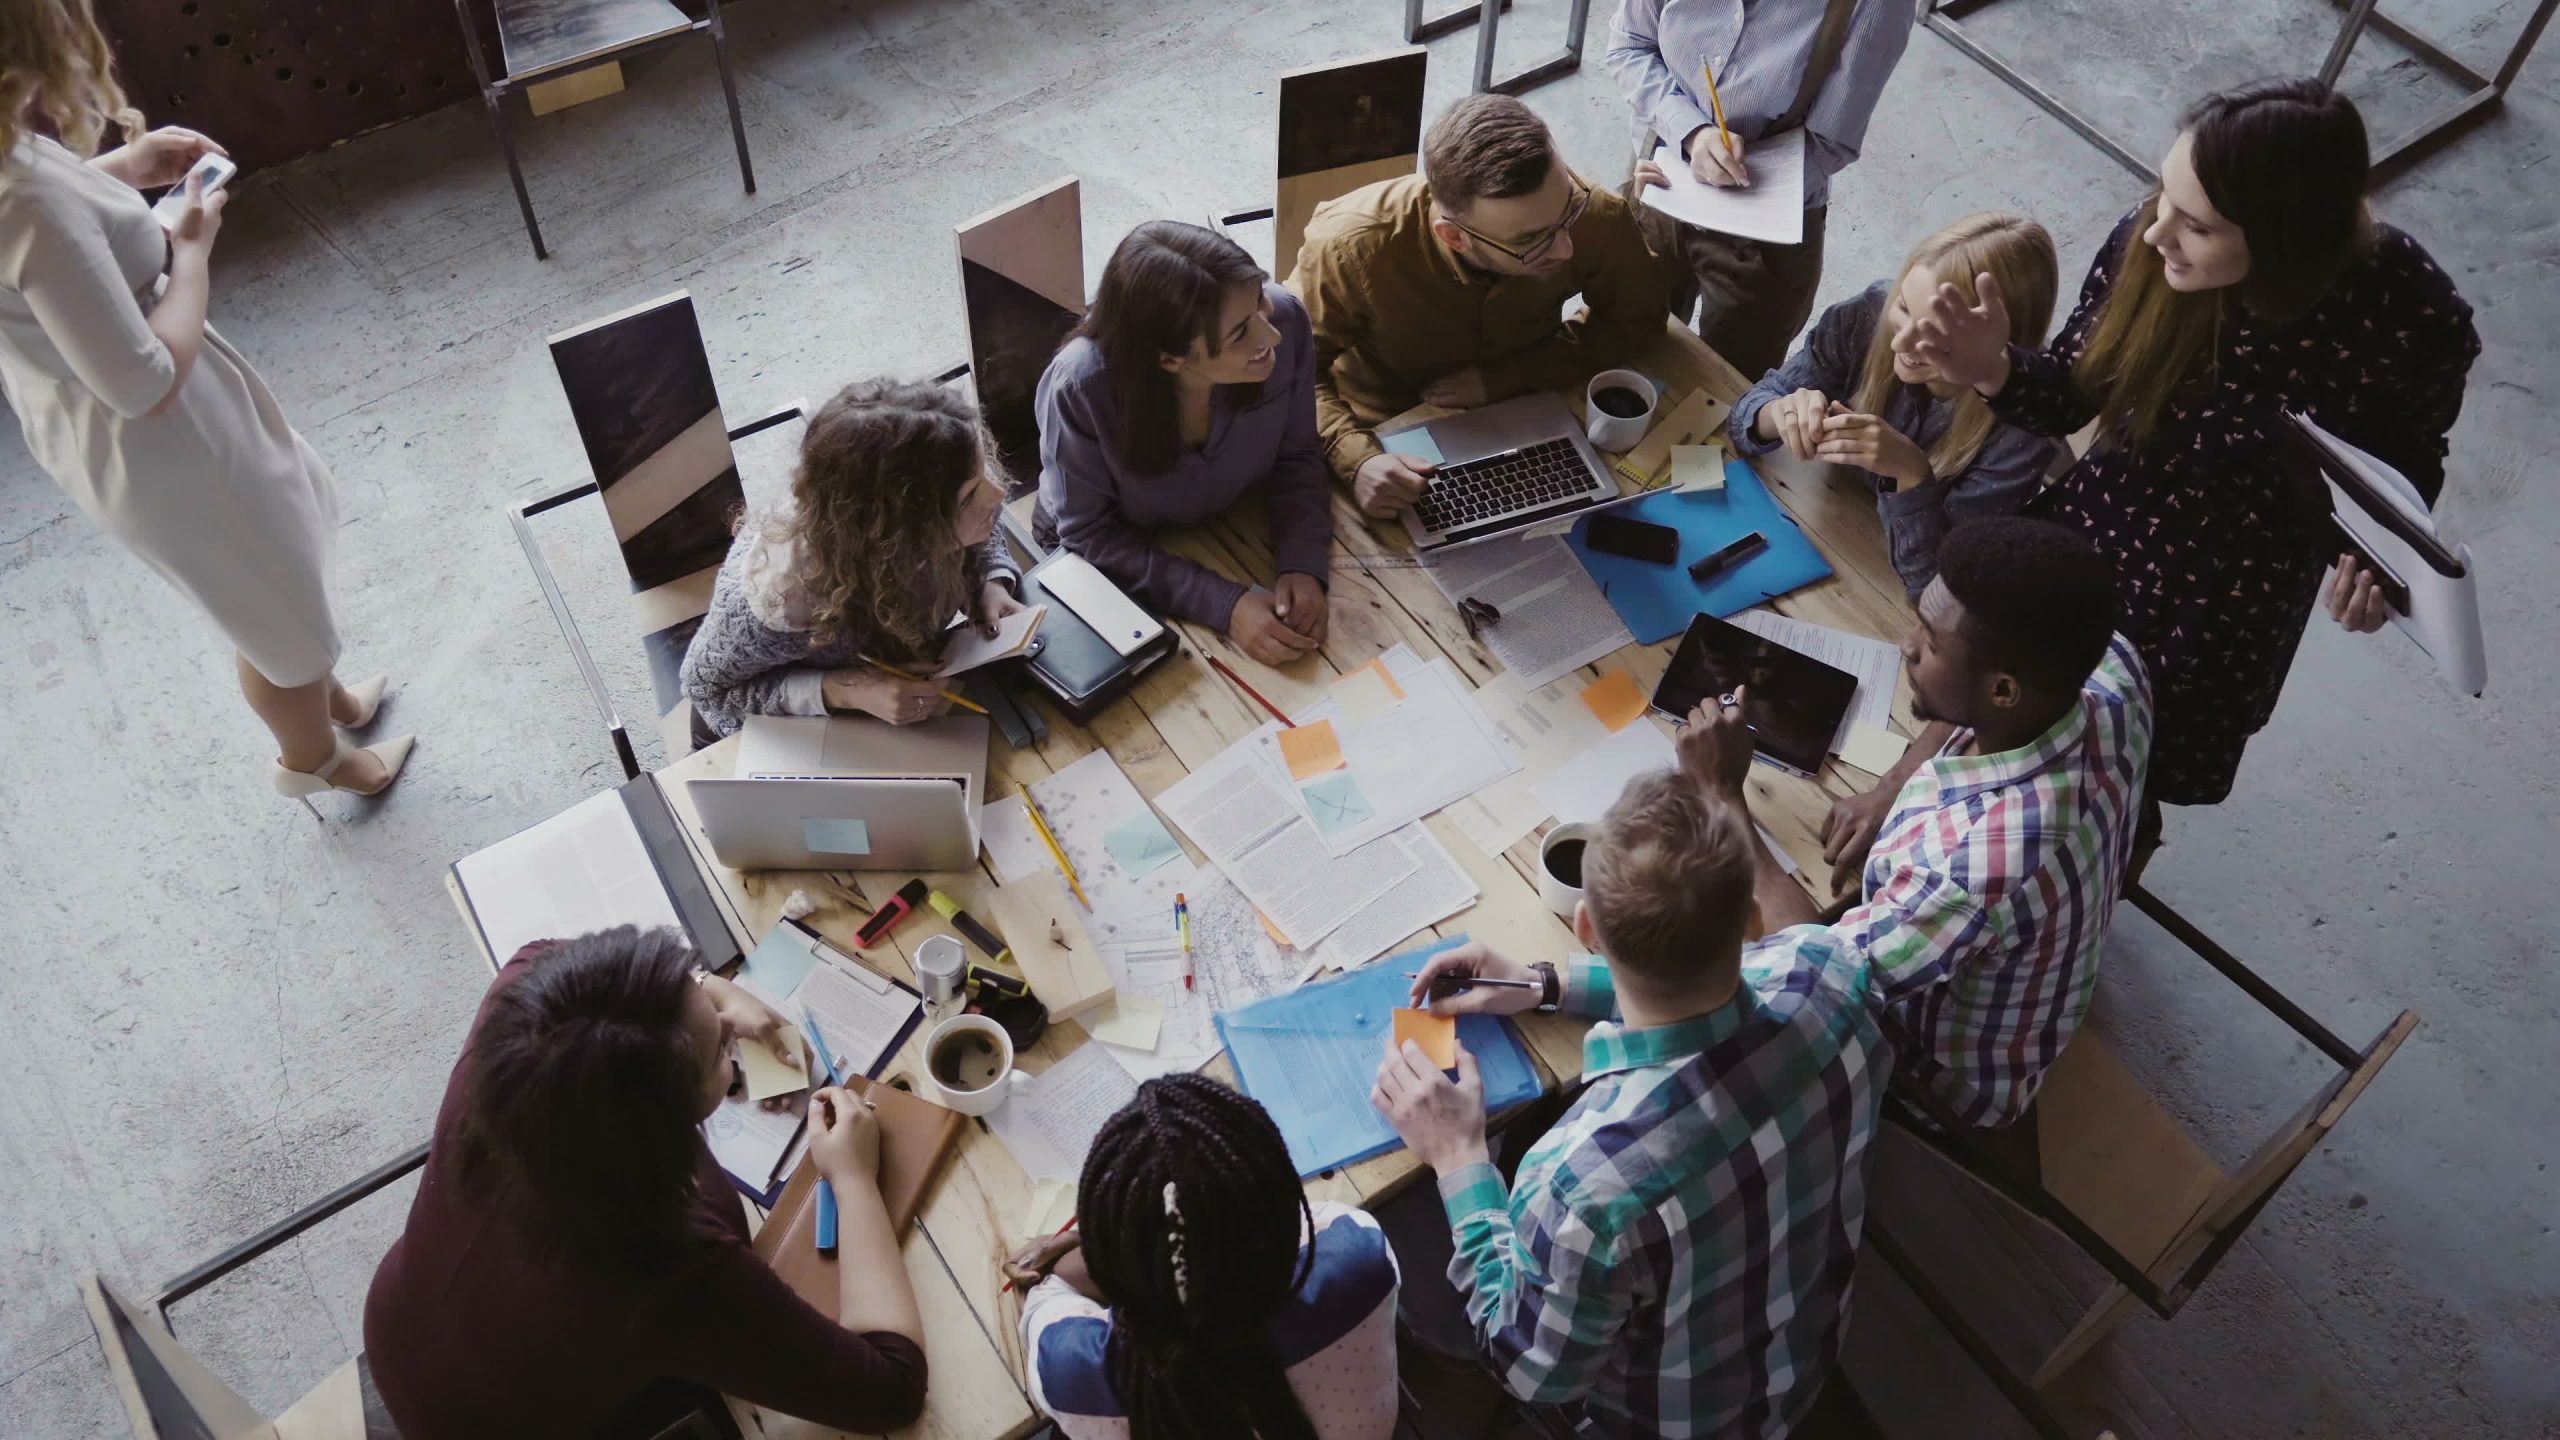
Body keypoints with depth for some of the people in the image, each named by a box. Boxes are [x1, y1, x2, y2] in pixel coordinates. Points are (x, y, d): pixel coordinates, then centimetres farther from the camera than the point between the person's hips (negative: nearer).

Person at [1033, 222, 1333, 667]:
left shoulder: (1284, 318, -26)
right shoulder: (1080, 388, -36)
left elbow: (1296, 458, -10)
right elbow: (1090, 535, -24)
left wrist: (1304, 566, -27)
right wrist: (1223, 604, -35)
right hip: (1103, 567, -2)